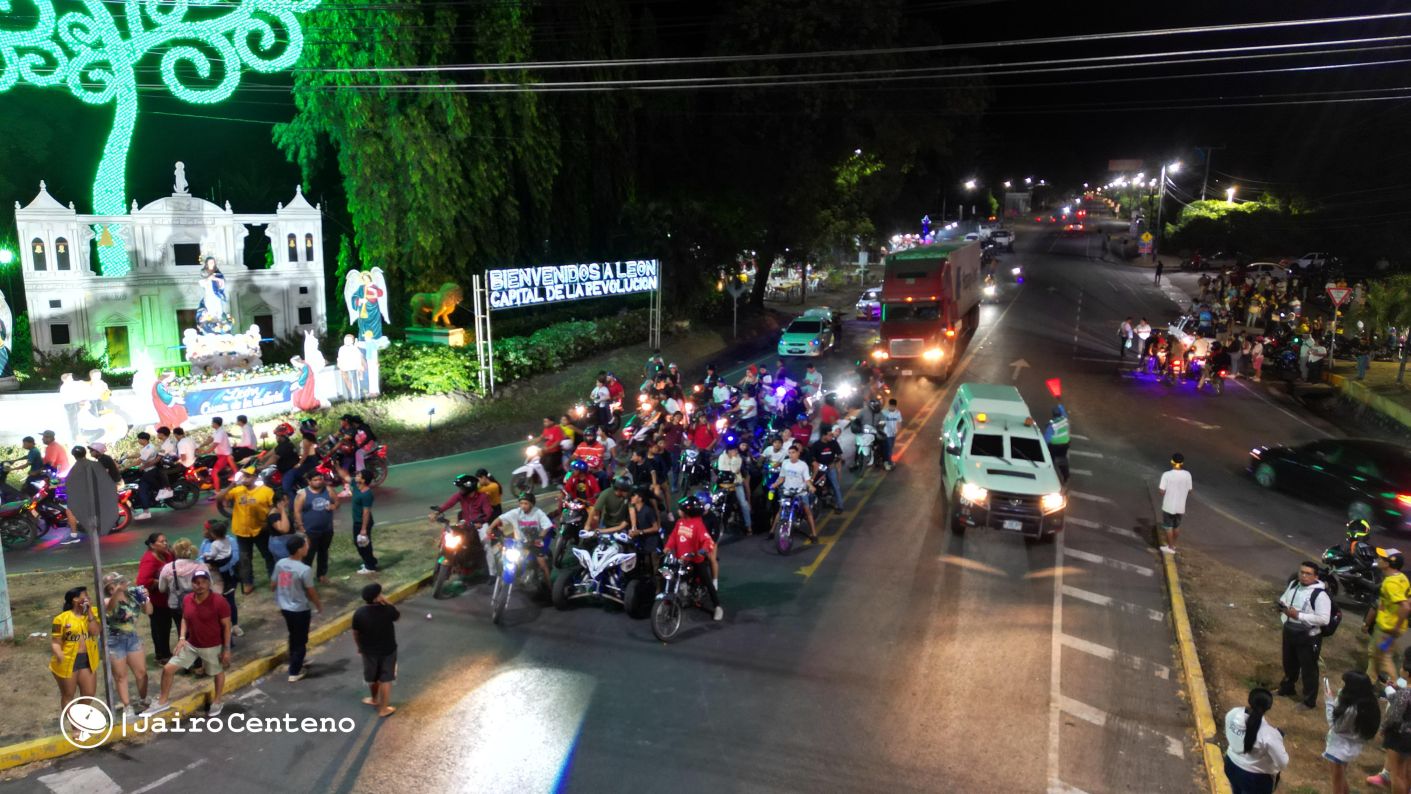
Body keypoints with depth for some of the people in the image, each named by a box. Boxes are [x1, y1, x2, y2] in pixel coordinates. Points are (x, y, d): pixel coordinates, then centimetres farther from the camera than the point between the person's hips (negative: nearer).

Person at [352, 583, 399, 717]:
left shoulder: (359, 613, -18)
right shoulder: (388, 610, -23)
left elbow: (355, 633, -4)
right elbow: (398, 616, 0)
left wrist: (360, 646, 14)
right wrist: (387, 602, -8)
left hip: (368, 650, 2)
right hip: (388, 650, -2)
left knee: (372, 677, 24)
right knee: (385, 679, 12)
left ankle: (374, 699, 47)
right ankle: (383, 709, 21)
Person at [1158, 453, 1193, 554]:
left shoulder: (1167, 474, -18)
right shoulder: (1187, 475, -7)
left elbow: (1162, 491, -17)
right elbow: (1190, 490, 2)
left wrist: (1158, 487, 3)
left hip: (1168, 506, -4)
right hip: (1180, 506, 4)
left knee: (1168, 527, 10)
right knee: (1177, 526, 21)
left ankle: (1170, 548, 17)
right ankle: (1172, 544, 35)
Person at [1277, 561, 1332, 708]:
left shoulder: (1320, 594, -23)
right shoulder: (1293, 584, 0)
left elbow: (1324, 619, -27)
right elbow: (1282, 600, 14)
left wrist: (1298, 615, -29)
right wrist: (1283, 607, -9)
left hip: (1308, 637, -7)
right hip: (1289, 632, 7)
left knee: (1308, 669, 7)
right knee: (1289, 663, 26)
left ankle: (1309, 700, 23)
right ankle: (1287, 687, 48)